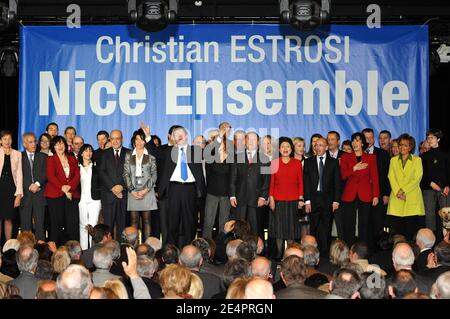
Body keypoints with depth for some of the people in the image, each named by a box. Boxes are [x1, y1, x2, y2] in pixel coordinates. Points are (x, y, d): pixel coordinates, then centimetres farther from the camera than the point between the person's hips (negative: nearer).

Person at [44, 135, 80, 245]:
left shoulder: (72, 159, 17)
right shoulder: (51, 160, 9)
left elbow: (77, 175, 7)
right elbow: (51, 176, -4)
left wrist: (69, 187, -10)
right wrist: (62, 188, -15)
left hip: (72, 194, 2)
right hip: (55, 195, -2)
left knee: (73, 223, -5)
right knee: (57, 223, -3)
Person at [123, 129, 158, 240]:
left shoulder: (150, 156, 6)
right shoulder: (128, 155, 11)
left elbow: (154, 175, 2)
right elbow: (126, 174, 5)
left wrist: (145, 190, -9)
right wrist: (132, 190, -5)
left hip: (147, 191, -1)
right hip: (133, 191, 1)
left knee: (146, 220, -1)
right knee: (134, 220, 0)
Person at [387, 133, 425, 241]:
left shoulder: (417, 160, 9)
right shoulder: (393, 160, 16)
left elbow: (417, 179, -1)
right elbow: (391, 177, 5)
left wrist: (404, 191, -10)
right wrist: (397, 192, -10)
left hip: (412, 199, -2)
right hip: (396, 199, 2)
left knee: (411, 232, -5)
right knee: (396, 230, -4)